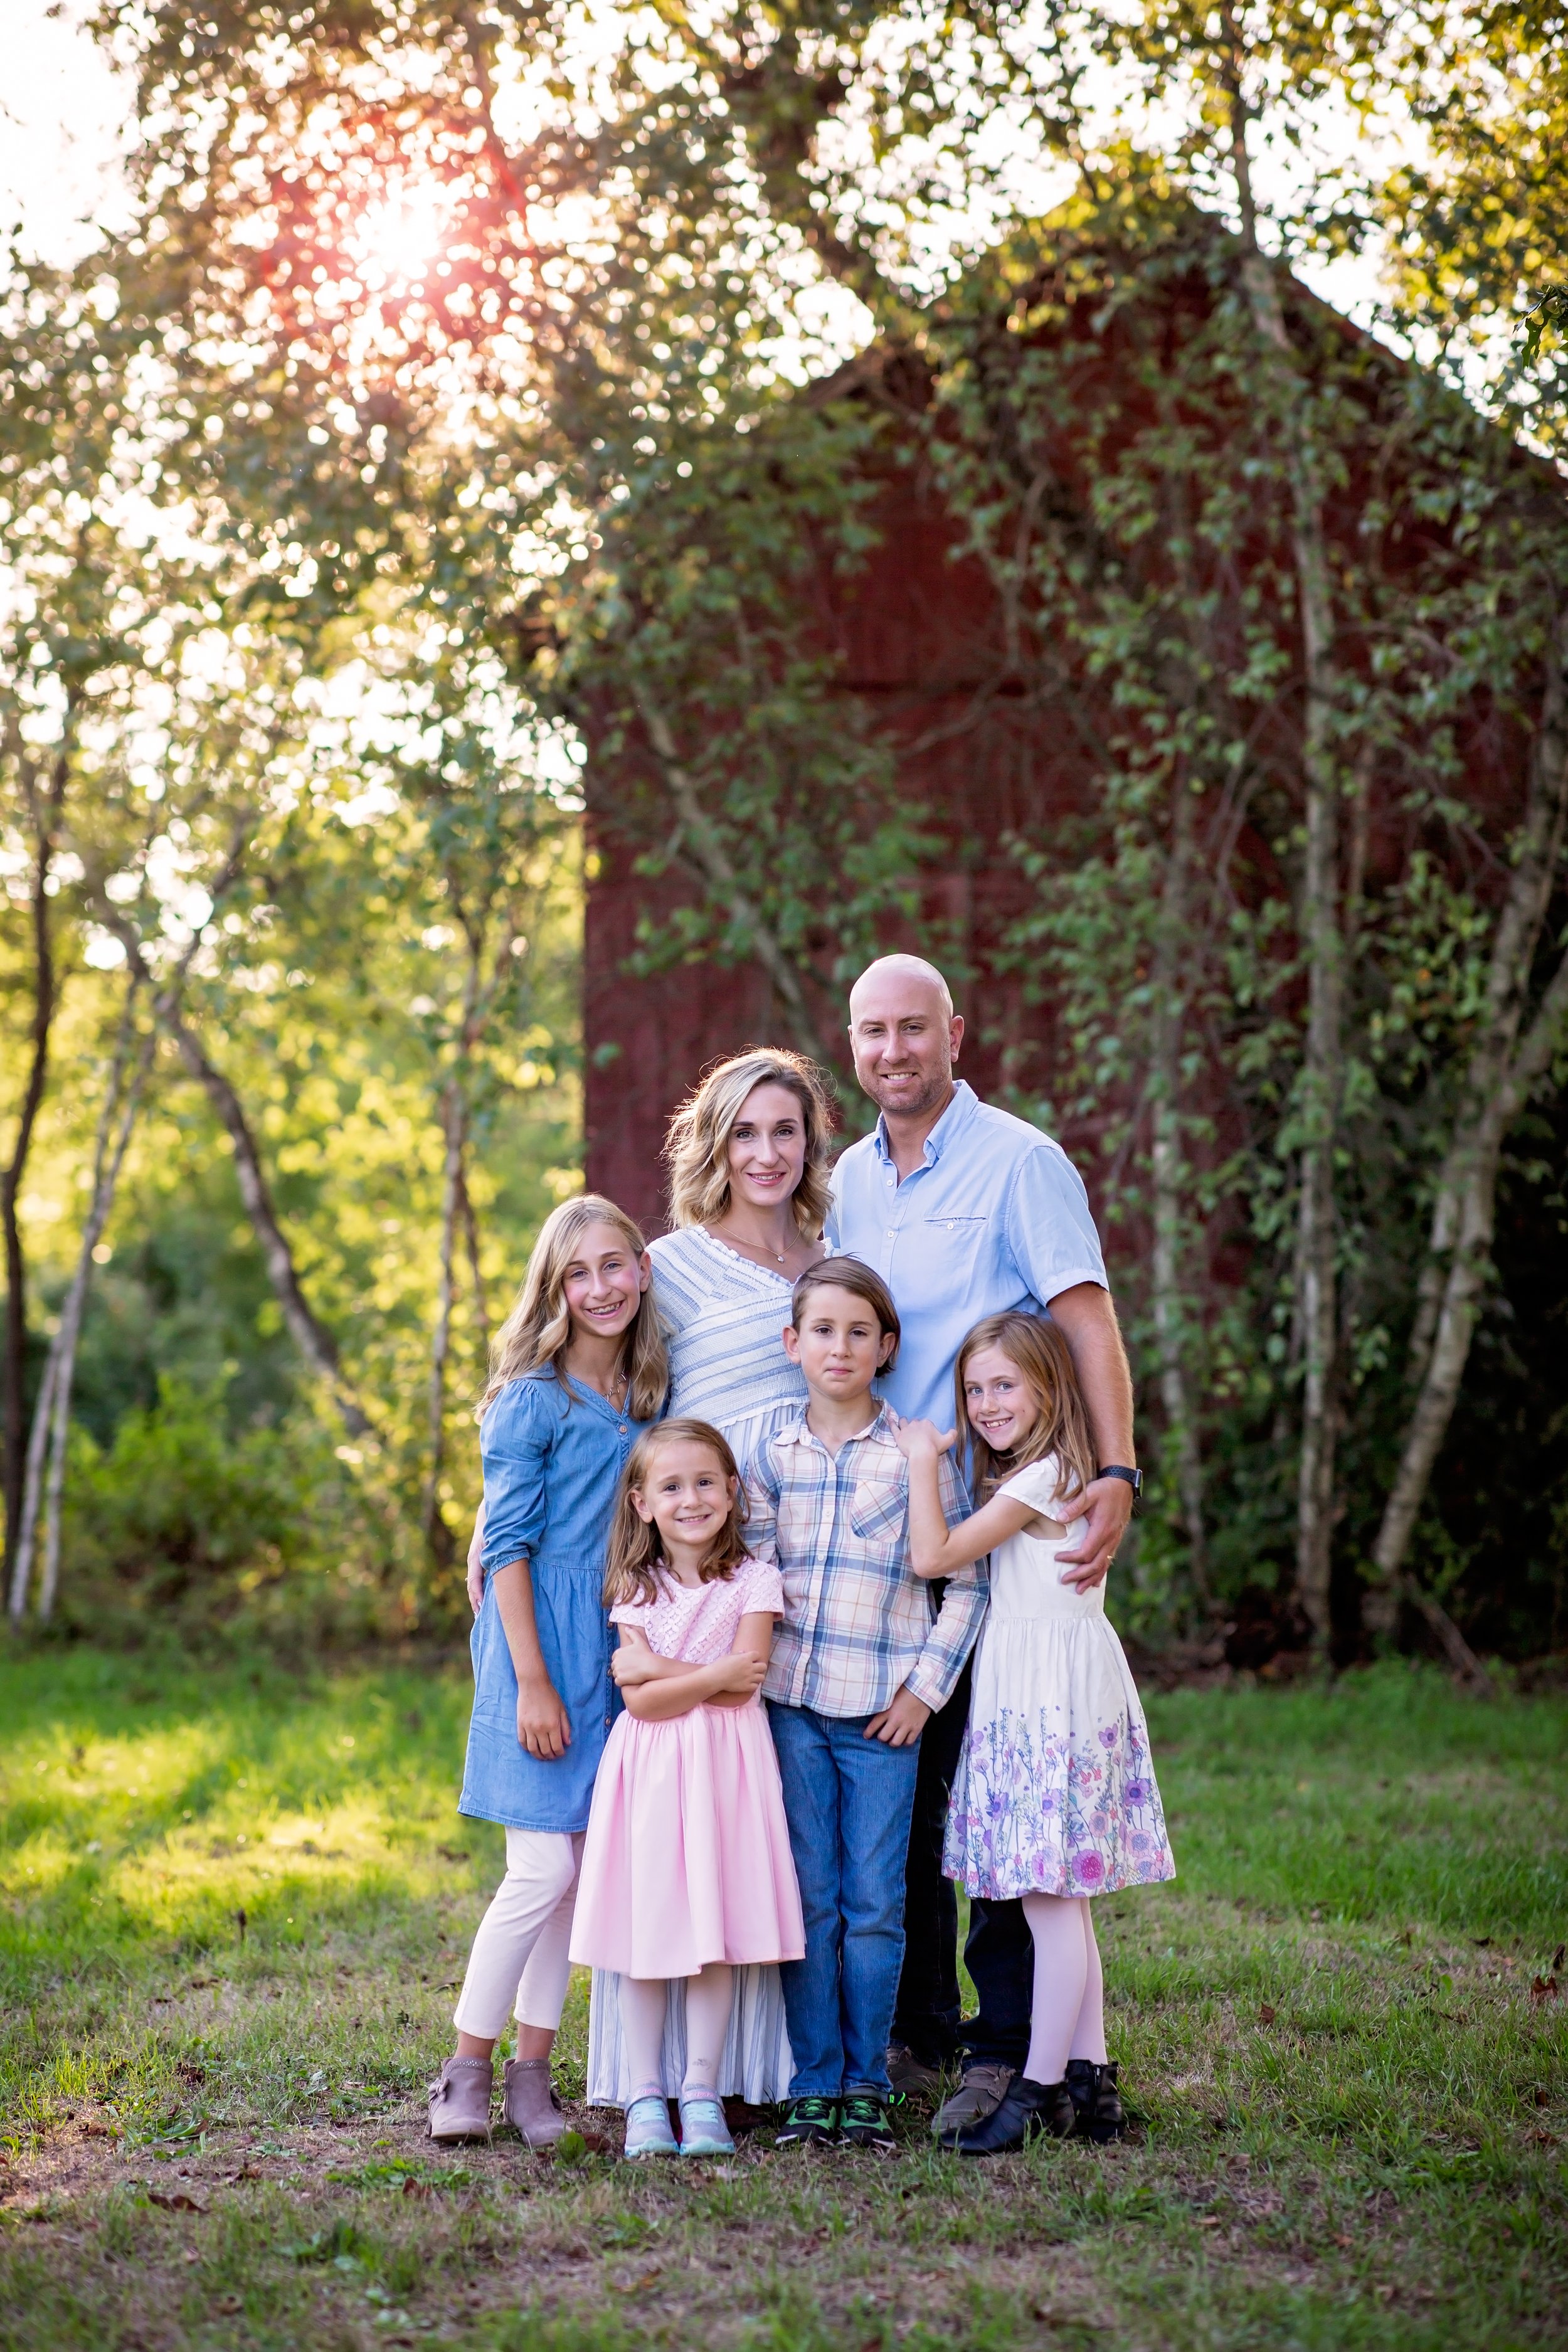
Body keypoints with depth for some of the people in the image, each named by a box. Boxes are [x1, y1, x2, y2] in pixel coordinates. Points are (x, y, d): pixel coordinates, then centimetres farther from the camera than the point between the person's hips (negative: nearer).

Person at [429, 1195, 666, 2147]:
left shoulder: (647, 1398, 10)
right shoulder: (533, 1401, -8)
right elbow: (507, 1549, -10)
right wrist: (533, 1679, -15)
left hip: (622, 1641, 6)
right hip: (543, 1636, -6)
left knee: (580, 1867, 7)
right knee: (544, 1867, -9)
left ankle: (533, 2071, 15)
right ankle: (467, 2070, 3)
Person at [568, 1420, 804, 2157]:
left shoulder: (752, 1580, 1)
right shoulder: (636, 1589, 5)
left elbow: (742, 1688, -10)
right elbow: (640, 1701, -6)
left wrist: (658, 1668, -9)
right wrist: (715, 1673, -13)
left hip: (724, 1765, -1)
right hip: (648, 1766, 1)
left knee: (715, 1929, -1)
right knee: (642, 1930, 0)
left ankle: (701, 2093, 7)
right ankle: (645, 2097, 8)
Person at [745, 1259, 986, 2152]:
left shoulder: (920, 1456, -1)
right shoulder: (771, 1458, 6)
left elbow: (969, 1581, 1)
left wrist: (926, 1686, -4)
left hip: (883, 1712, -2)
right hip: (792, 1702, 2)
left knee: (875, 1903, 1)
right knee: (808, 1898, 3)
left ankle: (866, 2082, 11)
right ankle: (813, 2085, 9)